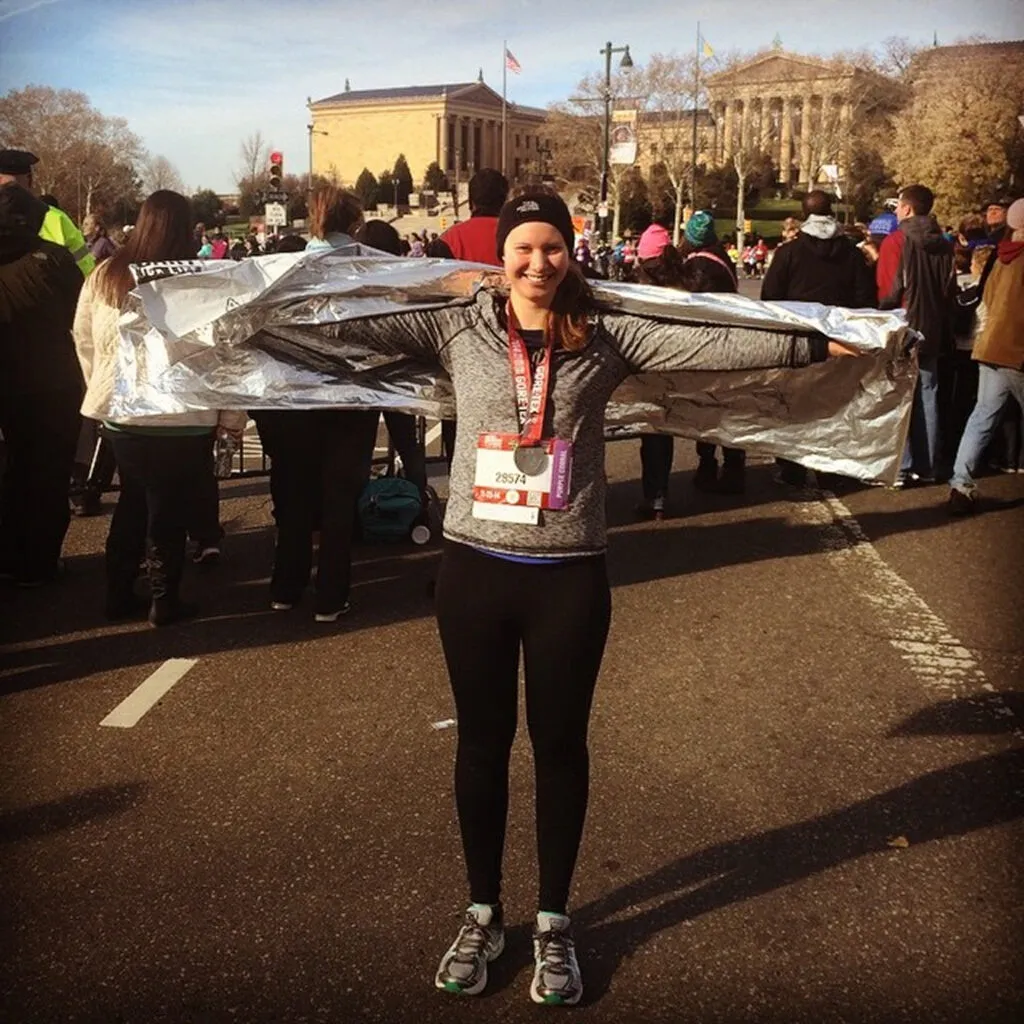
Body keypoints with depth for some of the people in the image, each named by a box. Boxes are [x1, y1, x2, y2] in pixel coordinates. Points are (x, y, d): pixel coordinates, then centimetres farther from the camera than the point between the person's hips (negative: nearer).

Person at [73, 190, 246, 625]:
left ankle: (119, 594, 25)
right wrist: (233, 415, -2)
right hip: (182, 417, -5)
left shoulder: (103, 277, 2)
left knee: (132, 503, 19)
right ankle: (165, 601, 17)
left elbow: (84, 341, 10)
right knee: (170, 509, 8)